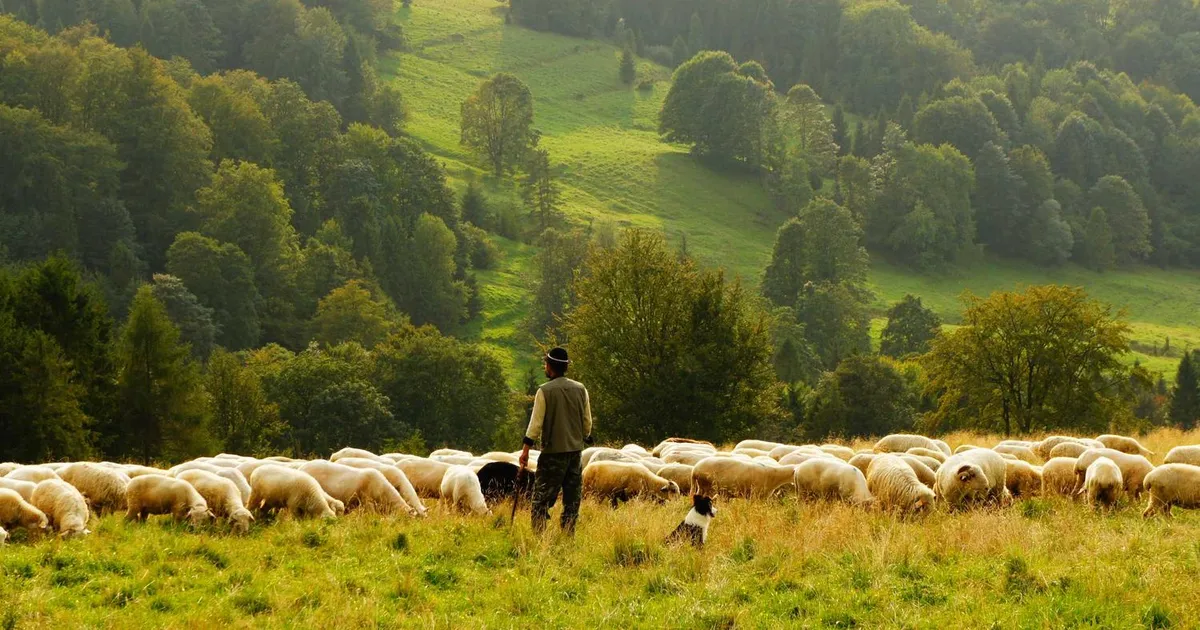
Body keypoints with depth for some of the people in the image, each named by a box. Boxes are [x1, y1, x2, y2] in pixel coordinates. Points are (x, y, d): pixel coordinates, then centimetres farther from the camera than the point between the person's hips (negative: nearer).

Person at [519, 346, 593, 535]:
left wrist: (526, 449, -5)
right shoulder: (580, 390, 4)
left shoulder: (545, 391, -9)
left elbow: (536, 422, -10)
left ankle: (538, 535, -7)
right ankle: (568, 535, 9)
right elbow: (587, 422, 9)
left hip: (552, 451, -4)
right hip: (576, 449, 4)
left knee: (542, 497, 0)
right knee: (572, 498, 10)